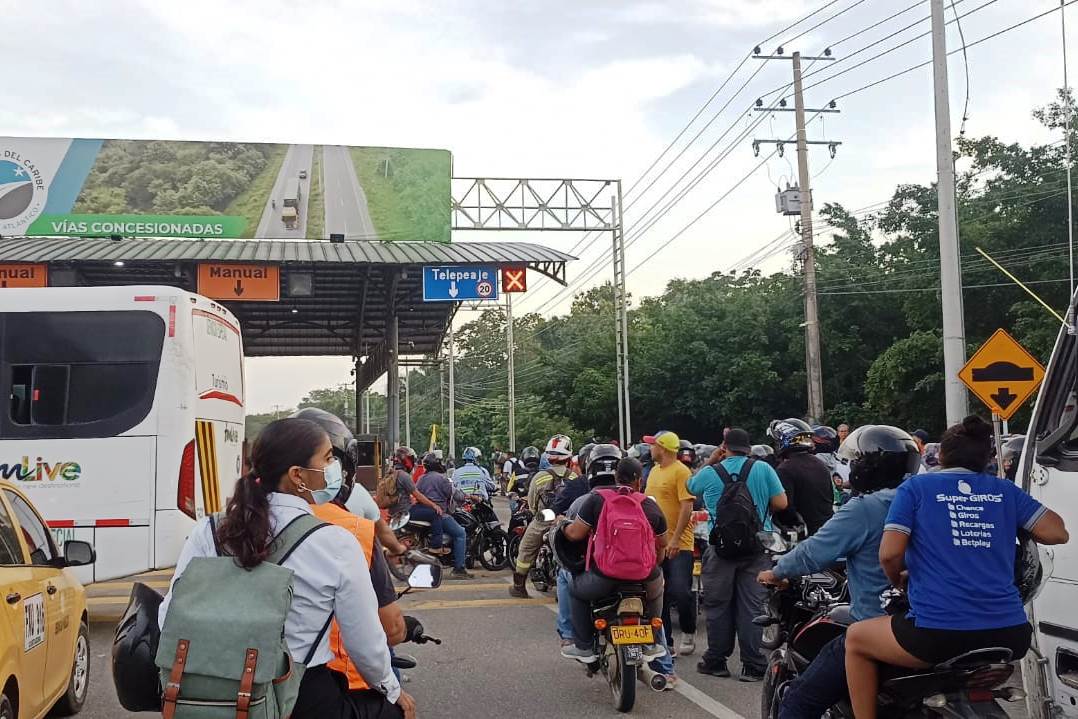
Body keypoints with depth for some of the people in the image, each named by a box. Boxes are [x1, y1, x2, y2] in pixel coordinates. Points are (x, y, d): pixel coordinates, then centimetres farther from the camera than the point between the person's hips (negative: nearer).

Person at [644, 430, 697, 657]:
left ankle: (688, 633, 16)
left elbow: (687, 507, -17)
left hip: (678, 544, -8)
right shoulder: (654, 471, 15)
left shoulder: (680, 471, -11)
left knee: (680, 591, -7)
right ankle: (665, 641, 15)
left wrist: (676, 538, -22)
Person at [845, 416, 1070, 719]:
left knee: (855, 639, 21)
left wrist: (899, 580, 15)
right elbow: (1056, 532, 6)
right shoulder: (1005, 490, 12)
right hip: (1009, 635, 4)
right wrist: (1014, 528, 25)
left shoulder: (915, 487, 4)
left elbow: (890, 553, -7)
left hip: (939, 633, -4)